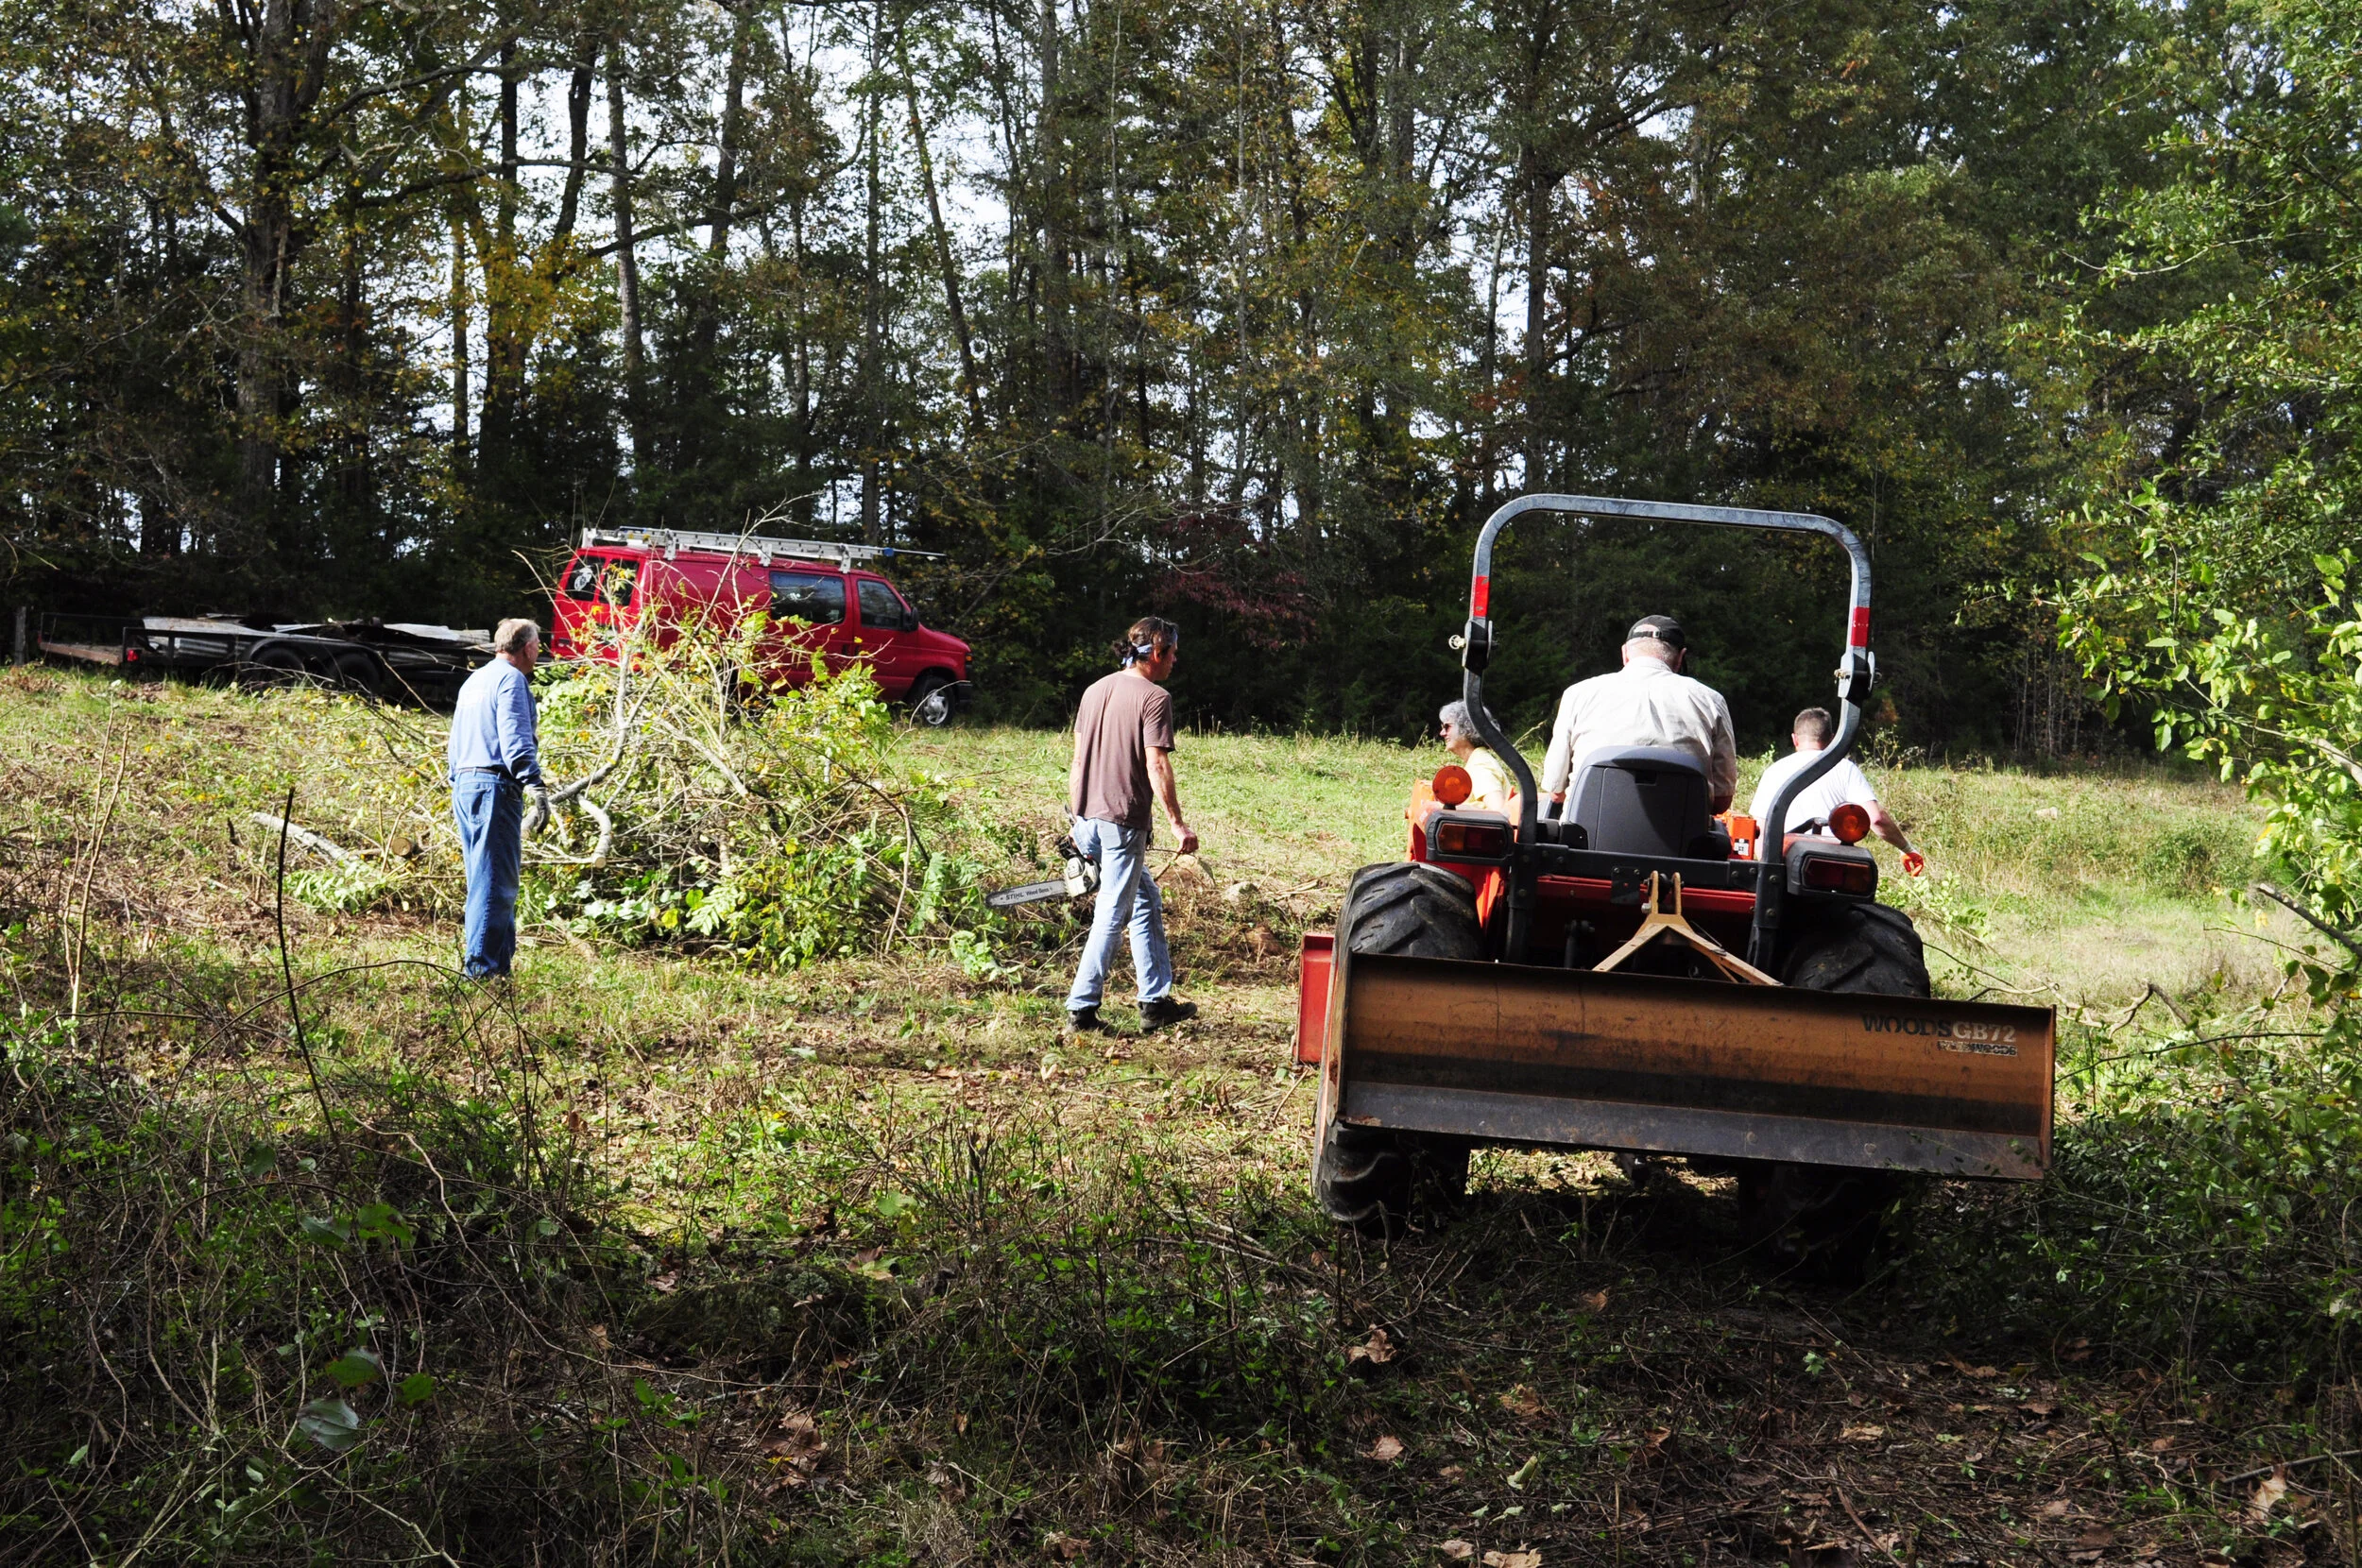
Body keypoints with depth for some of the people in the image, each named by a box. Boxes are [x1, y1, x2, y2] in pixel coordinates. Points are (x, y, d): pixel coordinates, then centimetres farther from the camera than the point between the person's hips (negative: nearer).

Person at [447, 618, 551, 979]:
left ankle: (500, 958, 14)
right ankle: (481, 964, -13)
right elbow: (515, 739, -18)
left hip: (465, 786, 10)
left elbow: (455, 745, 26)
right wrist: (536, 787, -23)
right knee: (496, 881, -10)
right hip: (495, 787, -10)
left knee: (483, 878, 12)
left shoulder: (473, 681, 22)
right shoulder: (511, 679, -6)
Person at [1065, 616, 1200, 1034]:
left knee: (1147, 902, 19)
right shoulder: (1154, 697, -10)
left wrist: (1078, 821, 21)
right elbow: (1156, 767, -16)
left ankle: (1156, 1000, 21)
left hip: (1088, 822, 8)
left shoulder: (1096, 690, 12)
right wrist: (1178, 825, -11)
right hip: (1123, 823, -8)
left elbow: (1077, 760, 15)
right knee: (1112, 915, -1)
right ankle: (1082, 1007, -1)